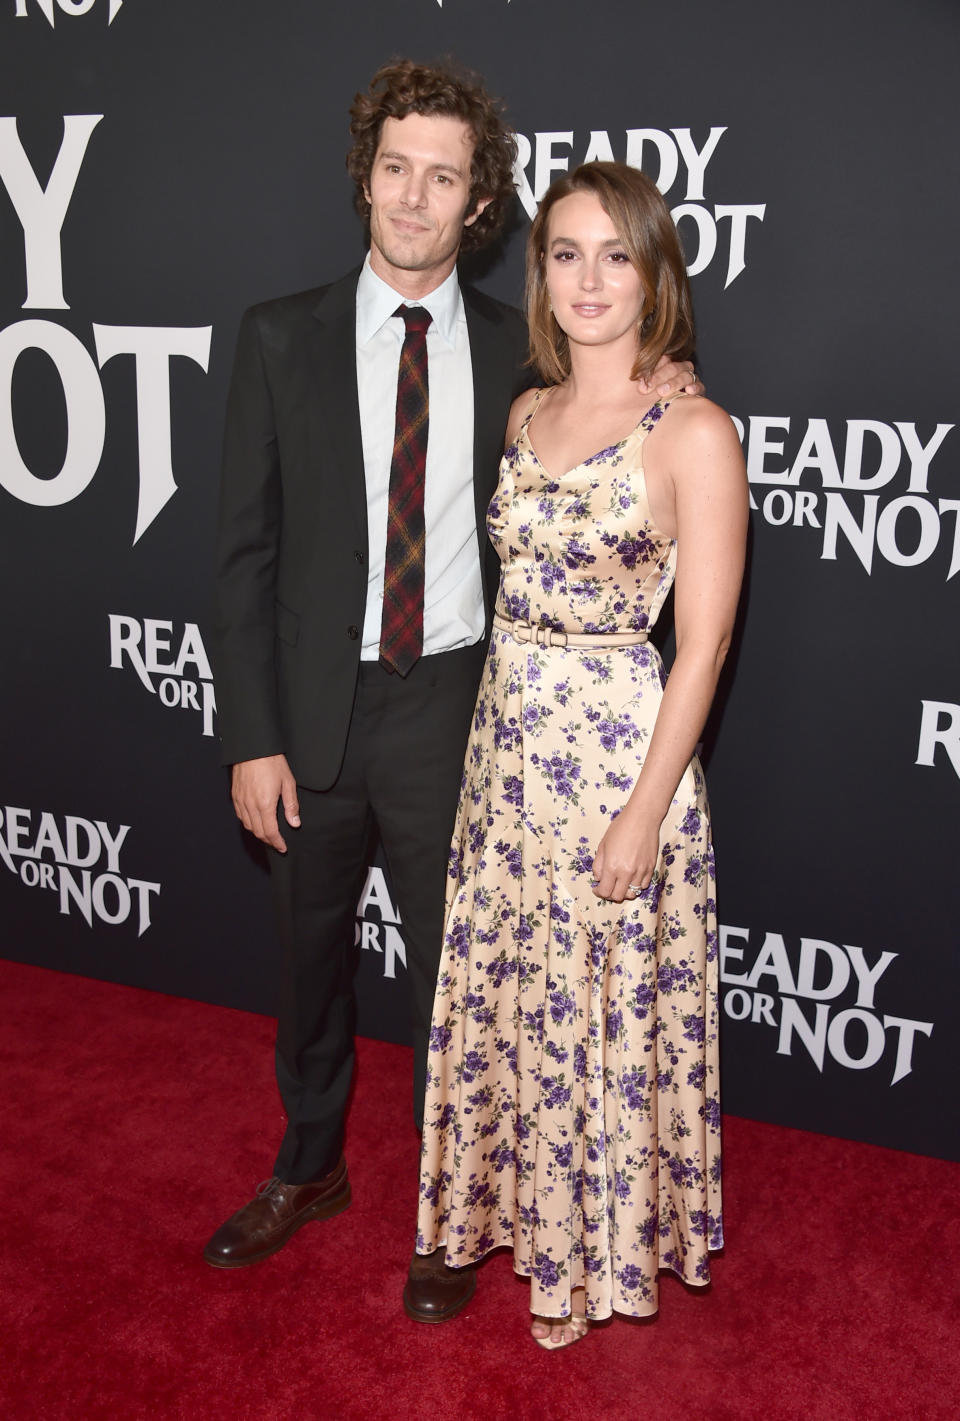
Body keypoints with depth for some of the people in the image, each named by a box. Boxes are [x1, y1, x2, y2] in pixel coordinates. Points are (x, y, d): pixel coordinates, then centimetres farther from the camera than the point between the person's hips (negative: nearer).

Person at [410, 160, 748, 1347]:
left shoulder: (694, 433, -12)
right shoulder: (527, 415, 7)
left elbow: (703, 642, -13)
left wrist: (647, 812, -15)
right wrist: (501, 730, 9)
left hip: (621, 751, -6)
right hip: (506, 741, 6)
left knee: (609, 1010, 8)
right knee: (507, 992, 17)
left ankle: (601, 1248, 32)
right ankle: (523, 1204, 41)